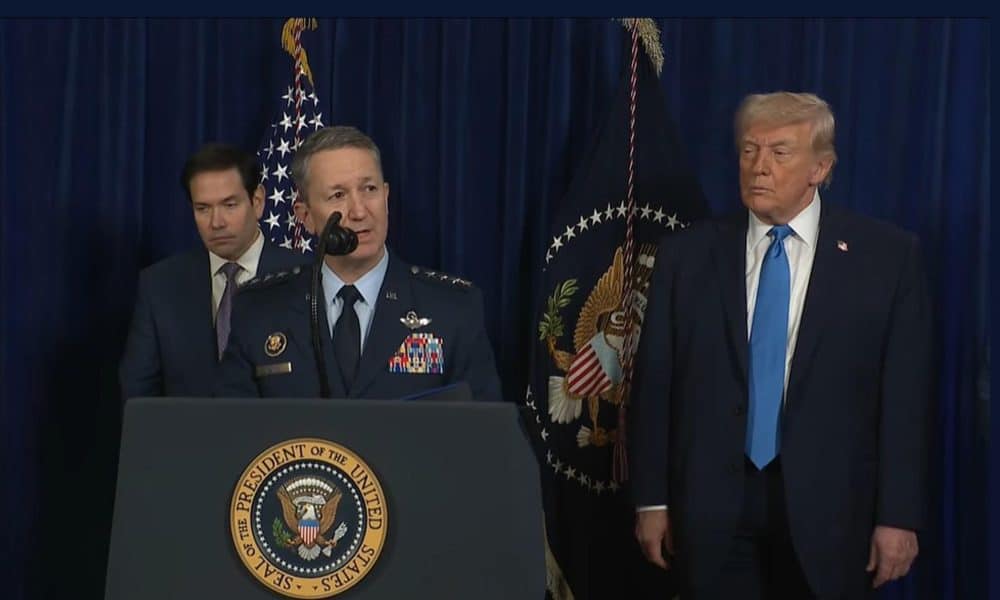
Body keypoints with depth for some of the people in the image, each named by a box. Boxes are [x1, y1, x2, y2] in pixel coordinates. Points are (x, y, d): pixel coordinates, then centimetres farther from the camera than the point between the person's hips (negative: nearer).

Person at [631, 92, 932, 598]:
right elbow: (655, 384, 4)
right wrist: (652, 500, 2)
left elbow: (904, 394, -3)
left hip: (826, 506, -1)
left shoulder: (886, 255, -1)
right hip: (712, 505, 2)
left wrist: (899, 515, -6)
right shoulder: (687, 255, 4)